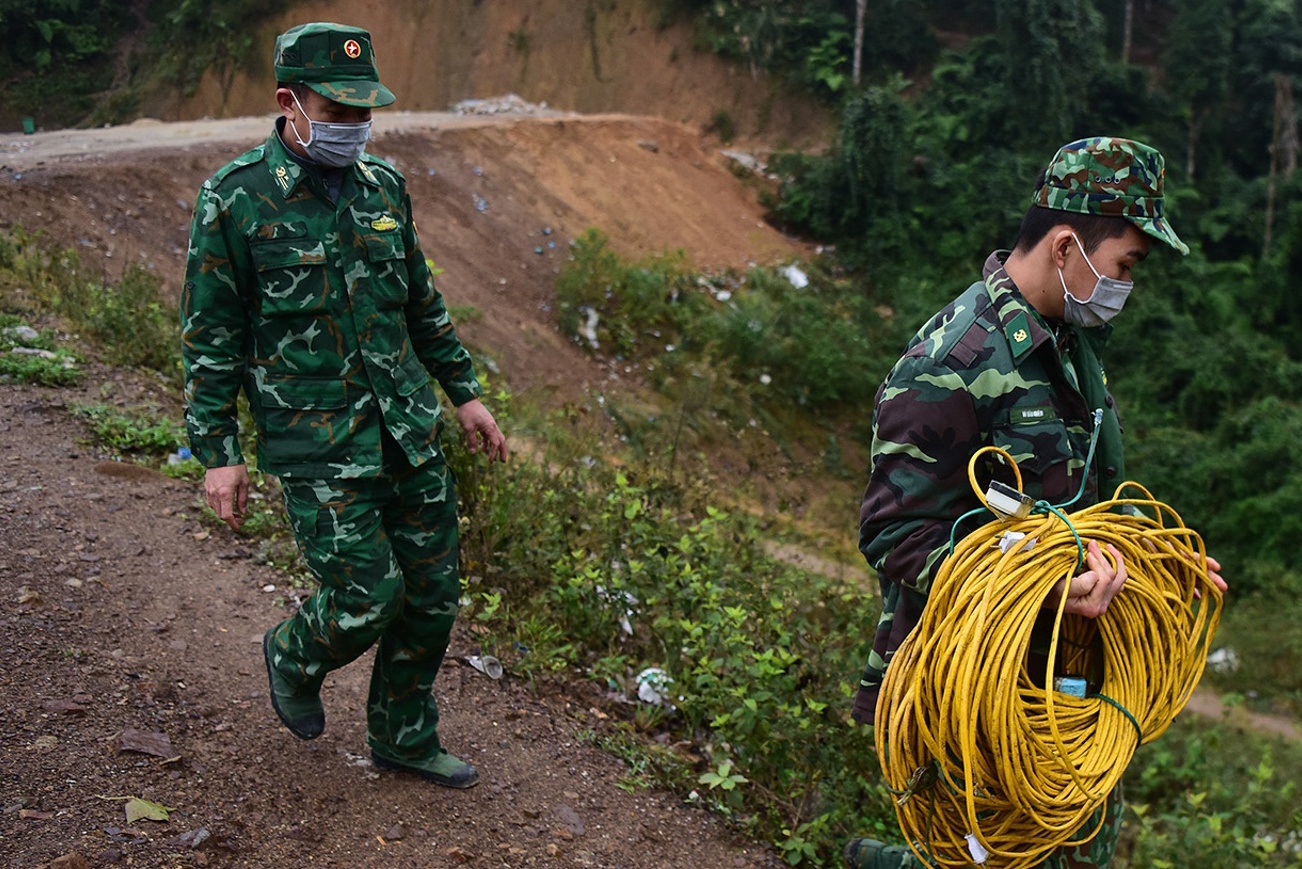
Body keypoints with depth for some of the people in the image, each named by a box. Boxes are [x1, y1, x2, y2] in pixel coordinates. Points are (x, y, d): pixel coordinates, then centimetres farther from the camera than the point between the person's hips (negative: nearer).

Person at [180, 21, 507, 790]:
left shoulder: (383, 186, 6)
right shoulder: (236, 200, -10)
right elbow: (210, 337, -6)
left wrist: (465, 392, 18)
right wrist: (218, 452, -8)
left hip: (410, 431, 6)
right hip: (317, 446, -6)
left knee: (434, 594, 8)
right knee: (368, 597, -6)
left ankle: (405, 739, 29)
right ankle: (295, 659, 29)